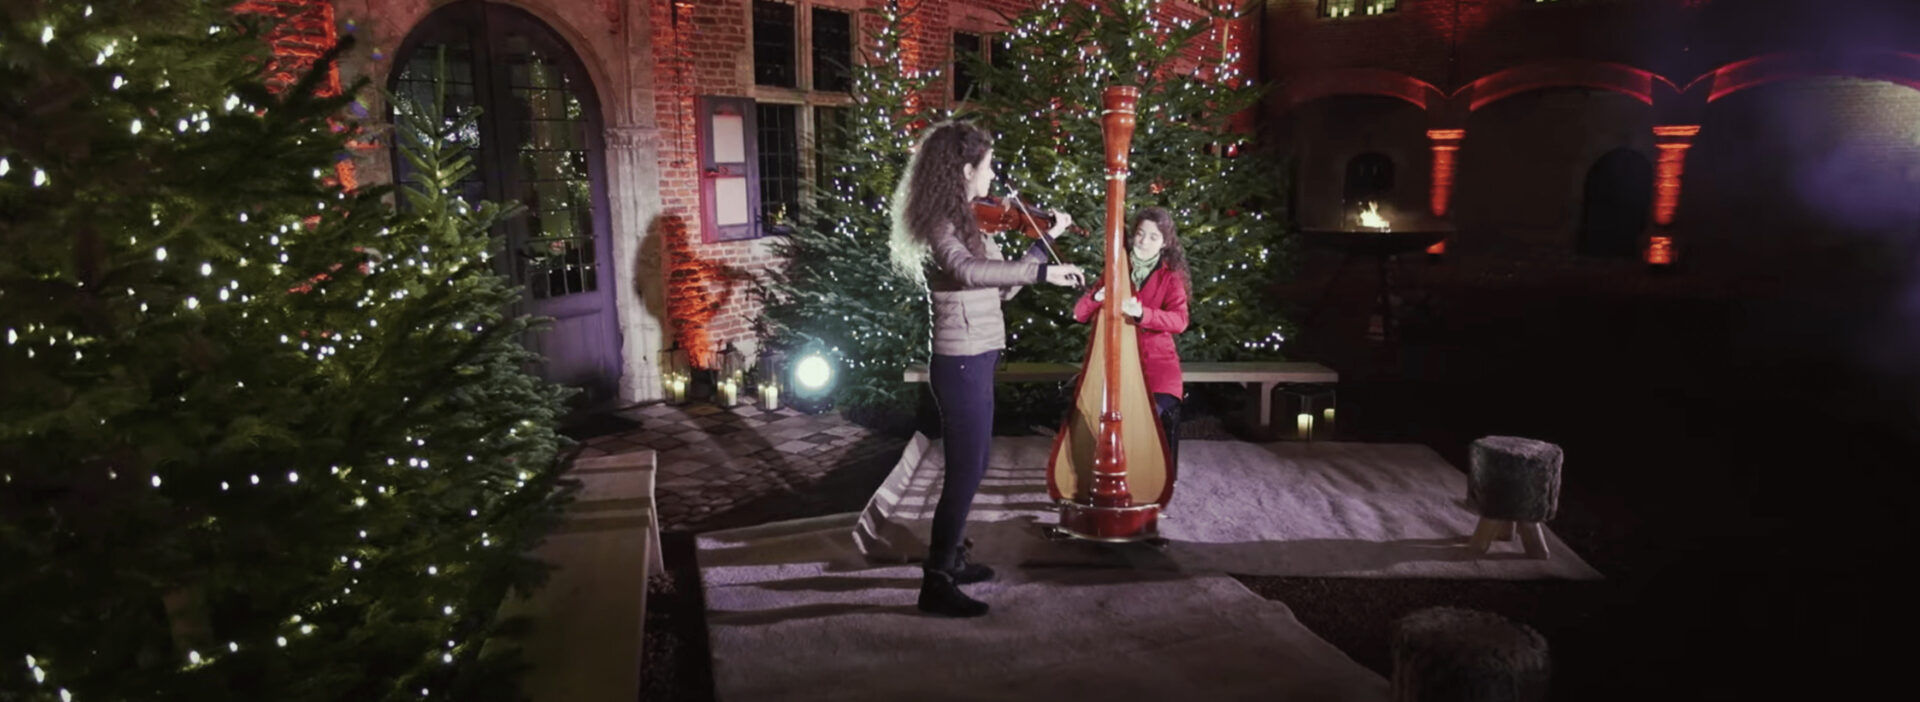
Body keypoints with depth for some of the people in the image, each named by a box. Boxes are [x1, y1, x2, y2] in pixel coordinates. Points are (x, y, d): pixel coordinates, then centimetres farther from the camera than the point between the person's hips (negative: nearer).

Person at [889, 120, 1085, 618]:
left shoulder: (963, 221, 14)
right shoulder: (942, 223, -15)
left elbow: (1001, 286, 19)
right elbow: (968, 270, -37)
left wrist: (1045, 240, 17)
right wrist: (1043, 272, -38)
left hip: (971, 360, 10)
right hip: (962, 363, -10)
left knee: (970, 466, 20)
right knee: (966, 471, -4)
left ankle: (949, 559, 36)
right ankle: (936, 584, 6)